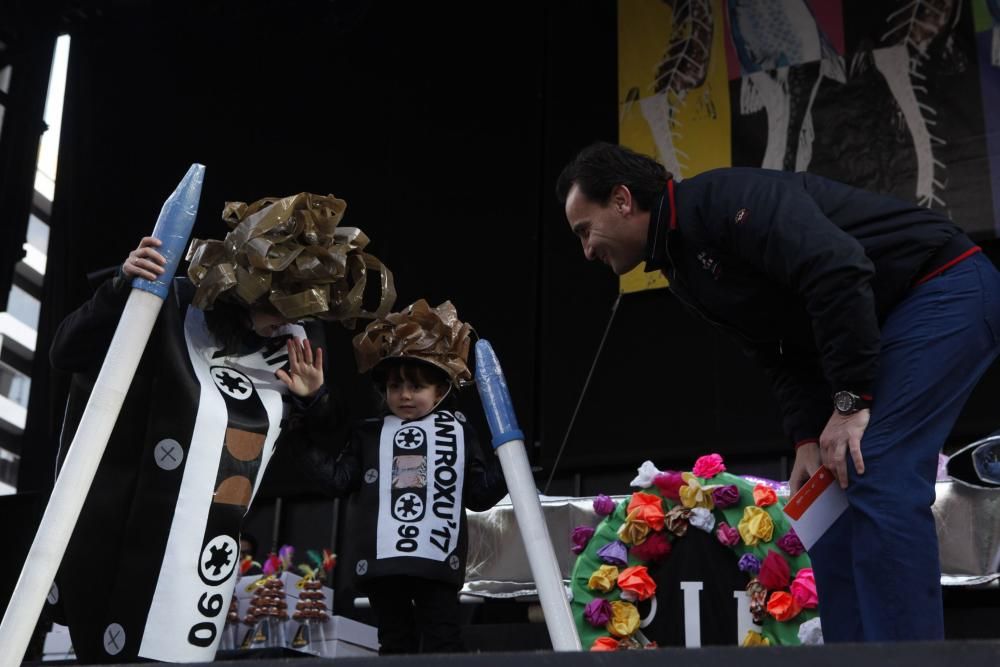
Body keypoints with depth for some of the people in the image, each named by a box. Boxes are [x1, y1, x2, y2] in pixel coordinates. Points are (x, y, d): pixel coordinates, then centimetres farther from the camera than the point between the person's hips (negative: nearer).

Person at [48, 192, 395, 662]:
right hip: (121, 534, -3)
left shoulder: (303, 342, 2)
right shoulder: (176, 308, -11)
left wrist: (315, 401, -10)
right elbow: (65, 355, -13)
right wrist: (120, 290, -26)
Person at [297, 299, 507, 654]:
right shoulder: (369, 433, 14)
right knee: (395, 642, 10)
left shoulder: (458, 431, 11)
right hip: (382, 559, 2)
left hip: (438, 558, -2)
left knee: (442, 642, 0)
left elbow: (479, 494, 10)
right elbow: (338, 480, 7)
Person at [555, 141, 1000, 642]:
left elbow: (839, 271, -30)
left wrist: (850, 400, -25)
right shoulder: (684, 269, 10)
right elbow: (781, 355, 10)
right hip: (883, 321, 10)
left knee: (877, 478, -18)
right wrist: (808, 437, -4)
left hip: (947, 286, -10)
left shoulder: (722, 198, -20)